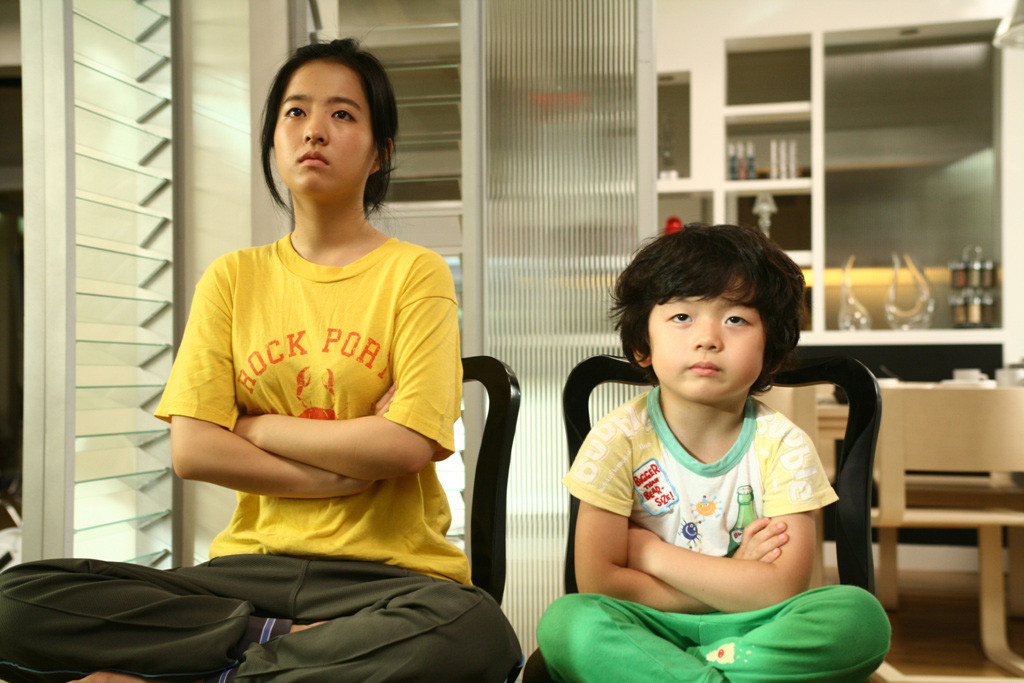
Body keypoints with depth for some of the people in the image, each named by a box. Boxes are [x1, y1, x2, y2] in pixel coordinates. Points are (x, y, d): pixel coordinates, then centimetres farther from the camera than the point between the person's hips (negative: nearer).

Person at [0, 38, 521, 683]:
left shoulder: (415, 272, 1)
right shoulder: (233, 277, 10)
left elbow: (407, 446, -12)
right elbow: (192, 449, -1)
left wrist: (256, 426, -2)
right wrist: (352, 464, -7)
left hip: (387, 570, -1)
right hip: (252, 564, 2)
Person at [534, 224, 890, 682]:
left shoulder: (782, 445, -6)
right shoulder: (619, 439, -8)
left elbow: (782, 589, -14)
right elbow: (597, 581, -12)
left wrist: (649, 552, -13)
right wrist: (732, 582, -12)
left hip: (752, 629, 2)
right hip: (652, 628, -2)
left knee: (860, 615, -25)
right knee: (566, 621, -31)